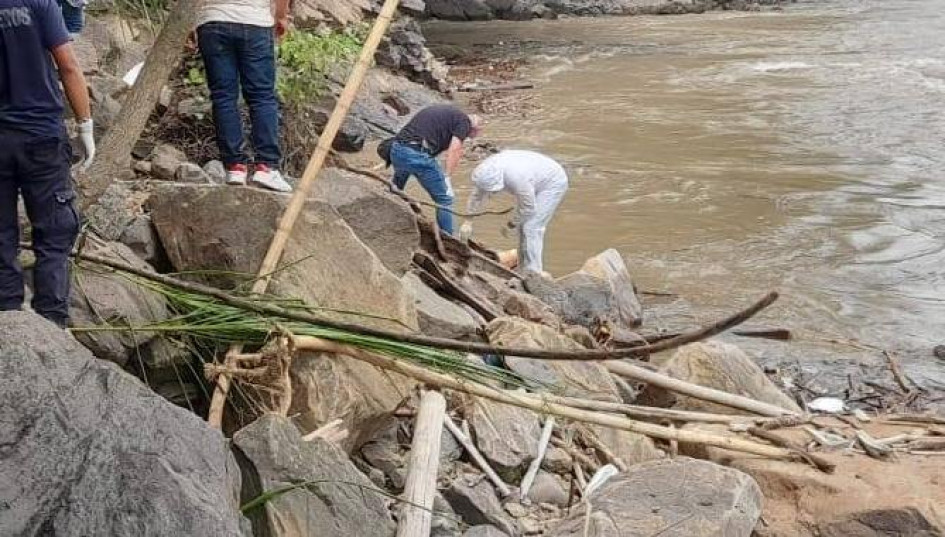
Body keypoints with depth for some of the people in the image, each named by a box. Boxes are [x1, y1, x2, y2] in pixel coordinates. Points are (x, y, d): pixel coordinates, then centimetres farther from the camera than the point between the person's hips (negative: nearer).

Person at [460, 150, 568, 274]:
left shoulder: (517, 179, -40)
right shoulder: (488, 169, -18)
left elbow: (529, 208, -25)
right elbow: (477, 196, -3)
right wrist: (468, 222, 0)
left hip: (553, 182, -8)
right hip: (538, 180, 8)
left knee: (531, 228, -15)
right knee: (523, 226, 11)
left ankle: (533, 273, -10)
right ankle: (524, 269, 23)